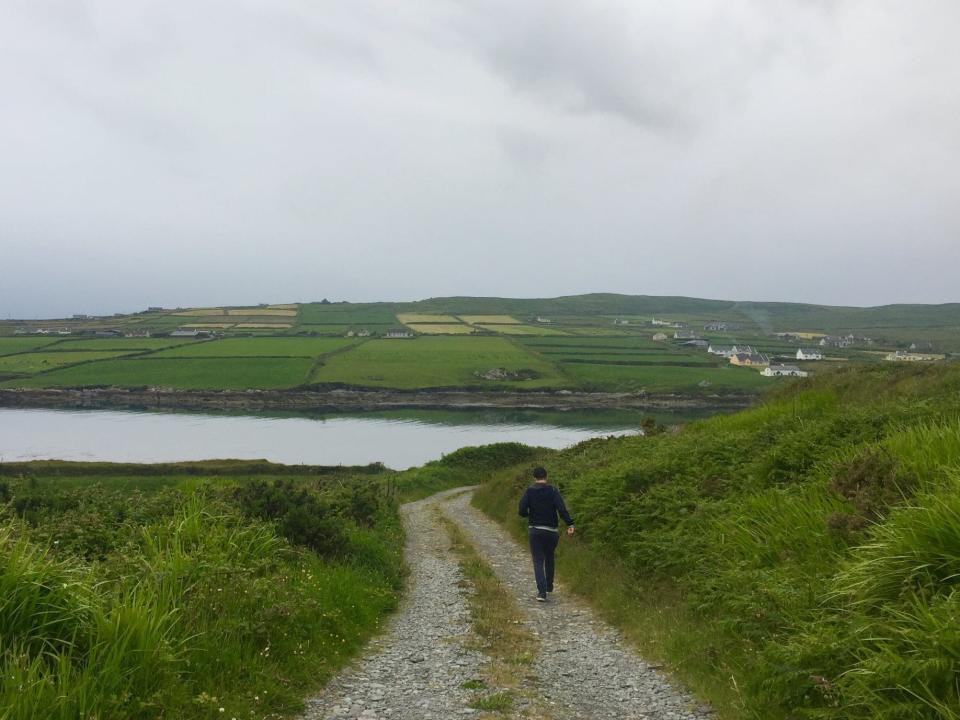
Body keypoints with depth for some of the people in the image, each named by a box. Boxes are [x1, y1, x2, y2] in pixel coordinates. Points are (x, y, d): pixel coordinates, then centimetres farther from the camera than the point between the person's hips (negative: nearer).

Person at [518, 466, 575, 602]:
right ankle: (549, 586, 36)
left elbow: (522, 511, -9)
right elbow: (561, 509, -16)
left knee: (538, 561, 1)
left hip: (535, 530, -1)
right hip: (551, 531, 1)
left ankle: (542, 592, -13)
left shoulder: (529, 491, -2)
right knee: (549, 558, 23)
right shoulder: (553, 491, -3)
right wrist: (570, 524, -18)